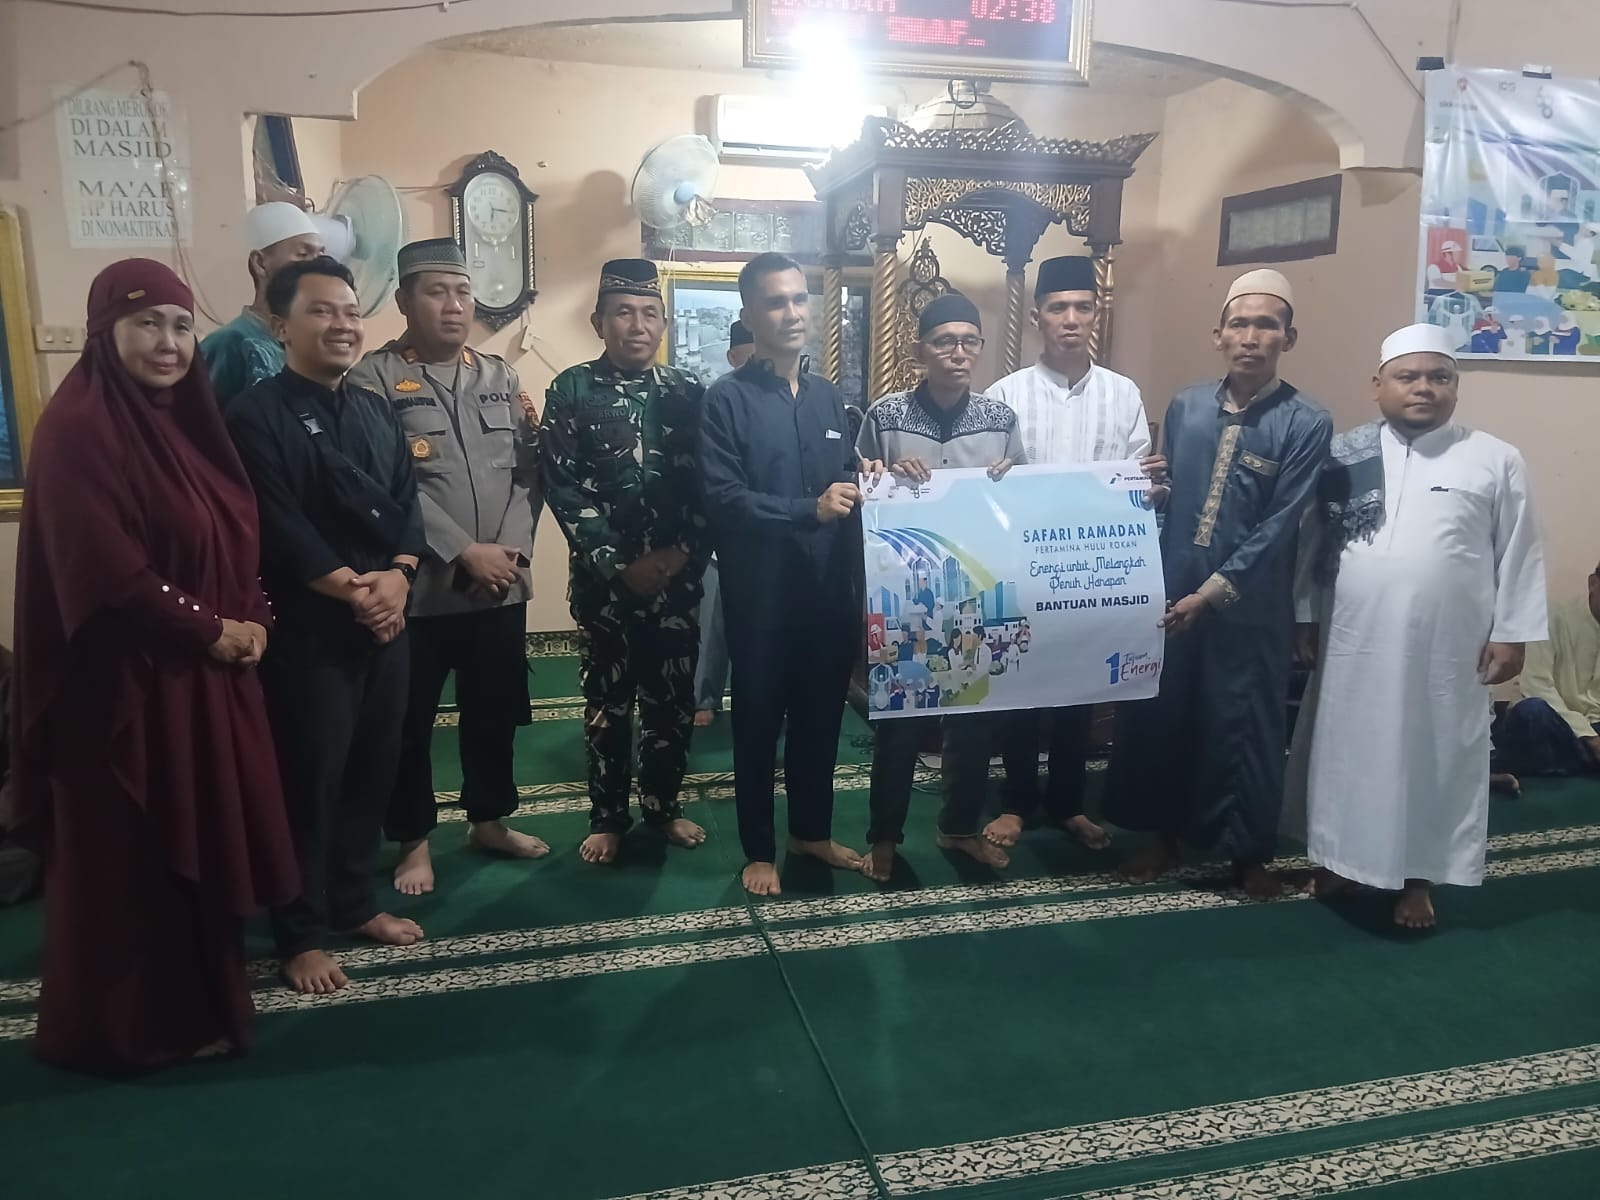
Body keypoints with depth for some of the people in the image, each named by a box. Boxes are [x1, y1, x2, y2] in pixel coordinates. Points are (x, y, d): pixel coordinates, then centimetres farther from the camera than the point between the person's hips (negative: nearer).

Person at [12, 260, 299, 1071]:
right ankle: (130, 1022, 24)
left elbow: (232, 535, 14)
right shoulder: (77, 429, -16)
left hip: (206, 675, 9)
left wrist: (253, 619, -2)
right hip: (126, 682, -8)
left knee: (203, 842, 17)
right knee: (132, 859, 6)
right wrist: (212, 631, -13)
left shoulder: (186, 417, 10)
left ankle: (195, 998, 35)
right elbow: (106, 573, -22)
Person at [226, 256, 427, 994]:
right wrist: (349, 587, -16)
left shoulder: (376, 410, 13)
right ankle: (300, 933, 18)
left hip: (386, 619, 6)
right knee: (309, 779, 2)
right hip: (307, 628, -6)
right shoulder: (256, 416, -7)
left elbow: (407, 503, 7)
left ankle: (352, 900, 31)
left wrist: (397, 577, -9)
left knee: (374, 768, 13)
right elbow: (278, 528, -15)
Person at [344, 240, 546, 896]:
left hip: (502, 586, 5)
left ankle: (489, 819, 33)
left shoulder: (499, 376, 11)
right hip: (419, 587, -4)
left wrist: (512, 547, -7)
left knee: (496, 710, 15)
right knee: (411, 720, 7)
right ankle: (414, 839, 24)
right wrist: (462, 552, -17)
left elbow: (528, 469, 7)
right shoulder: (374, 378, -5)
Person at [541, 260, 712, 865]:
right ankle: (608, 816, 23)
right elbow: (564, 488, -8)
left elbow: (708, 485, 3)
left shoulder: (688, 392, 5)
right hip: (604, 579, -2)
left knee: (673, 698, 10)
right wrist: (617, 564, -13)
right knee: (607, 699, 8)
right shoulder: (572, 391, -2)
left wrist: (684, 553, -11)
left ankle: (663, 805, 28)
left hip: (677, 576, 2)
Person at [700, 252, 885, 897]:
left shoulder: (829, 397, 13)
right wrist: (810, 510, -24)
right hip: (761, 593, -5)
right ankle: (759, 848, 23)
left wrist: (866, 479, -3)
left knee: (822, 714, 16)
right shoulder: (727, 398, -6)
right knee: (759, 720, 8)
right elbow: (723, 499, -16)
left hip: (830, 589, 5)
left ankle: (812, 831, 34)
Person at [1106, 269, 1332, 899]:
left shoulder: (1306, 423, -8)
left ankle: (1249, 852, 26)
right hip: (1170, 596, 4)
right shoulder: (1185, 407, 5)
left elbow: (1276, 528, -13)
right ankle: (1164, 834, 31)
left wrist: (1209, 594, -16)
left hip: (1249, 608, -4)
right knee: (1157, 716, 12)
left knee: (1245, 728, 8)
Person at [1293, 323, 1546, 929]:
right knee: (1347, 751, 12)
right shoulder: (1342, 456, 3)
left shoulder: (1495, 461, 0)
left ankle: (1419, 877, 24)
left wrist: (1509, 634, -1)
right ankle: (1338, 855, 30)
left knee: (1435, 758, 9)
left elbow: (1519, 555, 2)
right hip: (1352, 645, 1)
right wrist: (1304, 616, 5)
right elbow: (1310, 542, 6)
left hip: (1447, 652, -1)